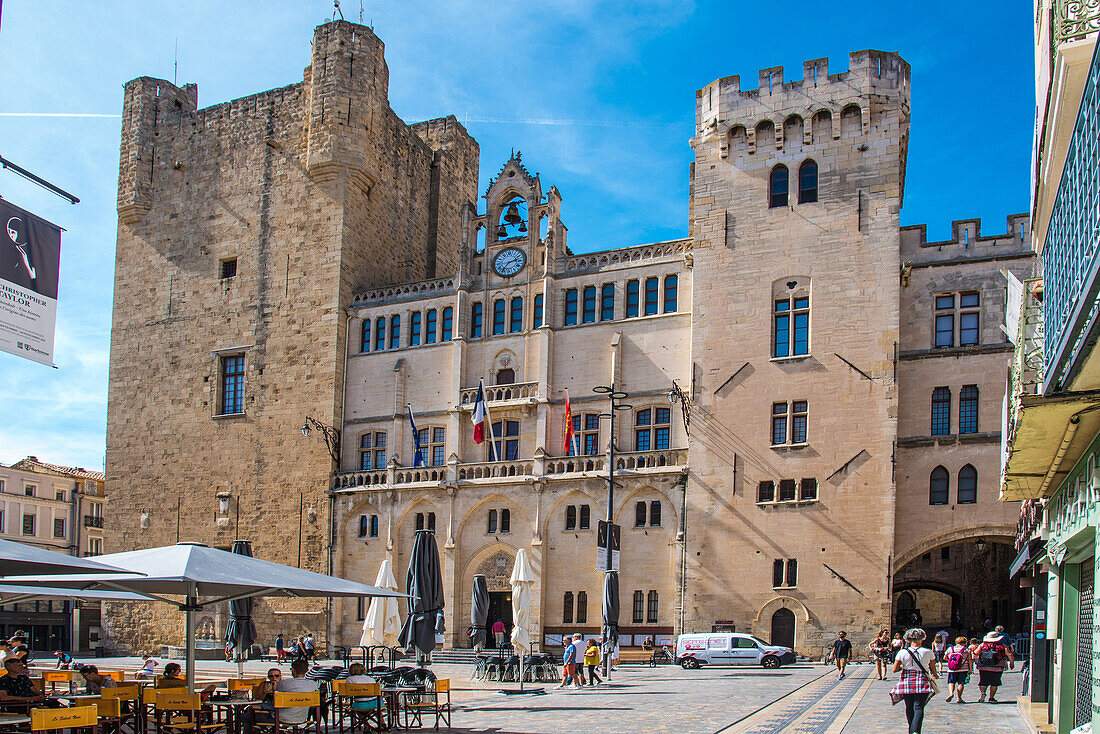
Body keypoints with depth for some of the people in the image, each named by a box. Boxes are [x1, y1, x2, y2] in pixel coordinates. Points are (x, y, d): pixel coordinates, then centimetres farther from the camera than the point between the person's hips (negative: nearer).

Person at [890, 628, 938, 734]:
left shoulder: (903, 653, -3)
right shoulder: (928, 652, -3)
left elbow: (895, 669, -3)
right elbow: (932, 669, 8)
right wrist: (935, 675, 30)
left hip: (906, 682, 2)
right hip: (922, 682, -1)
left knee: (909, 707, 15)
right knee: (919, 707, -4)